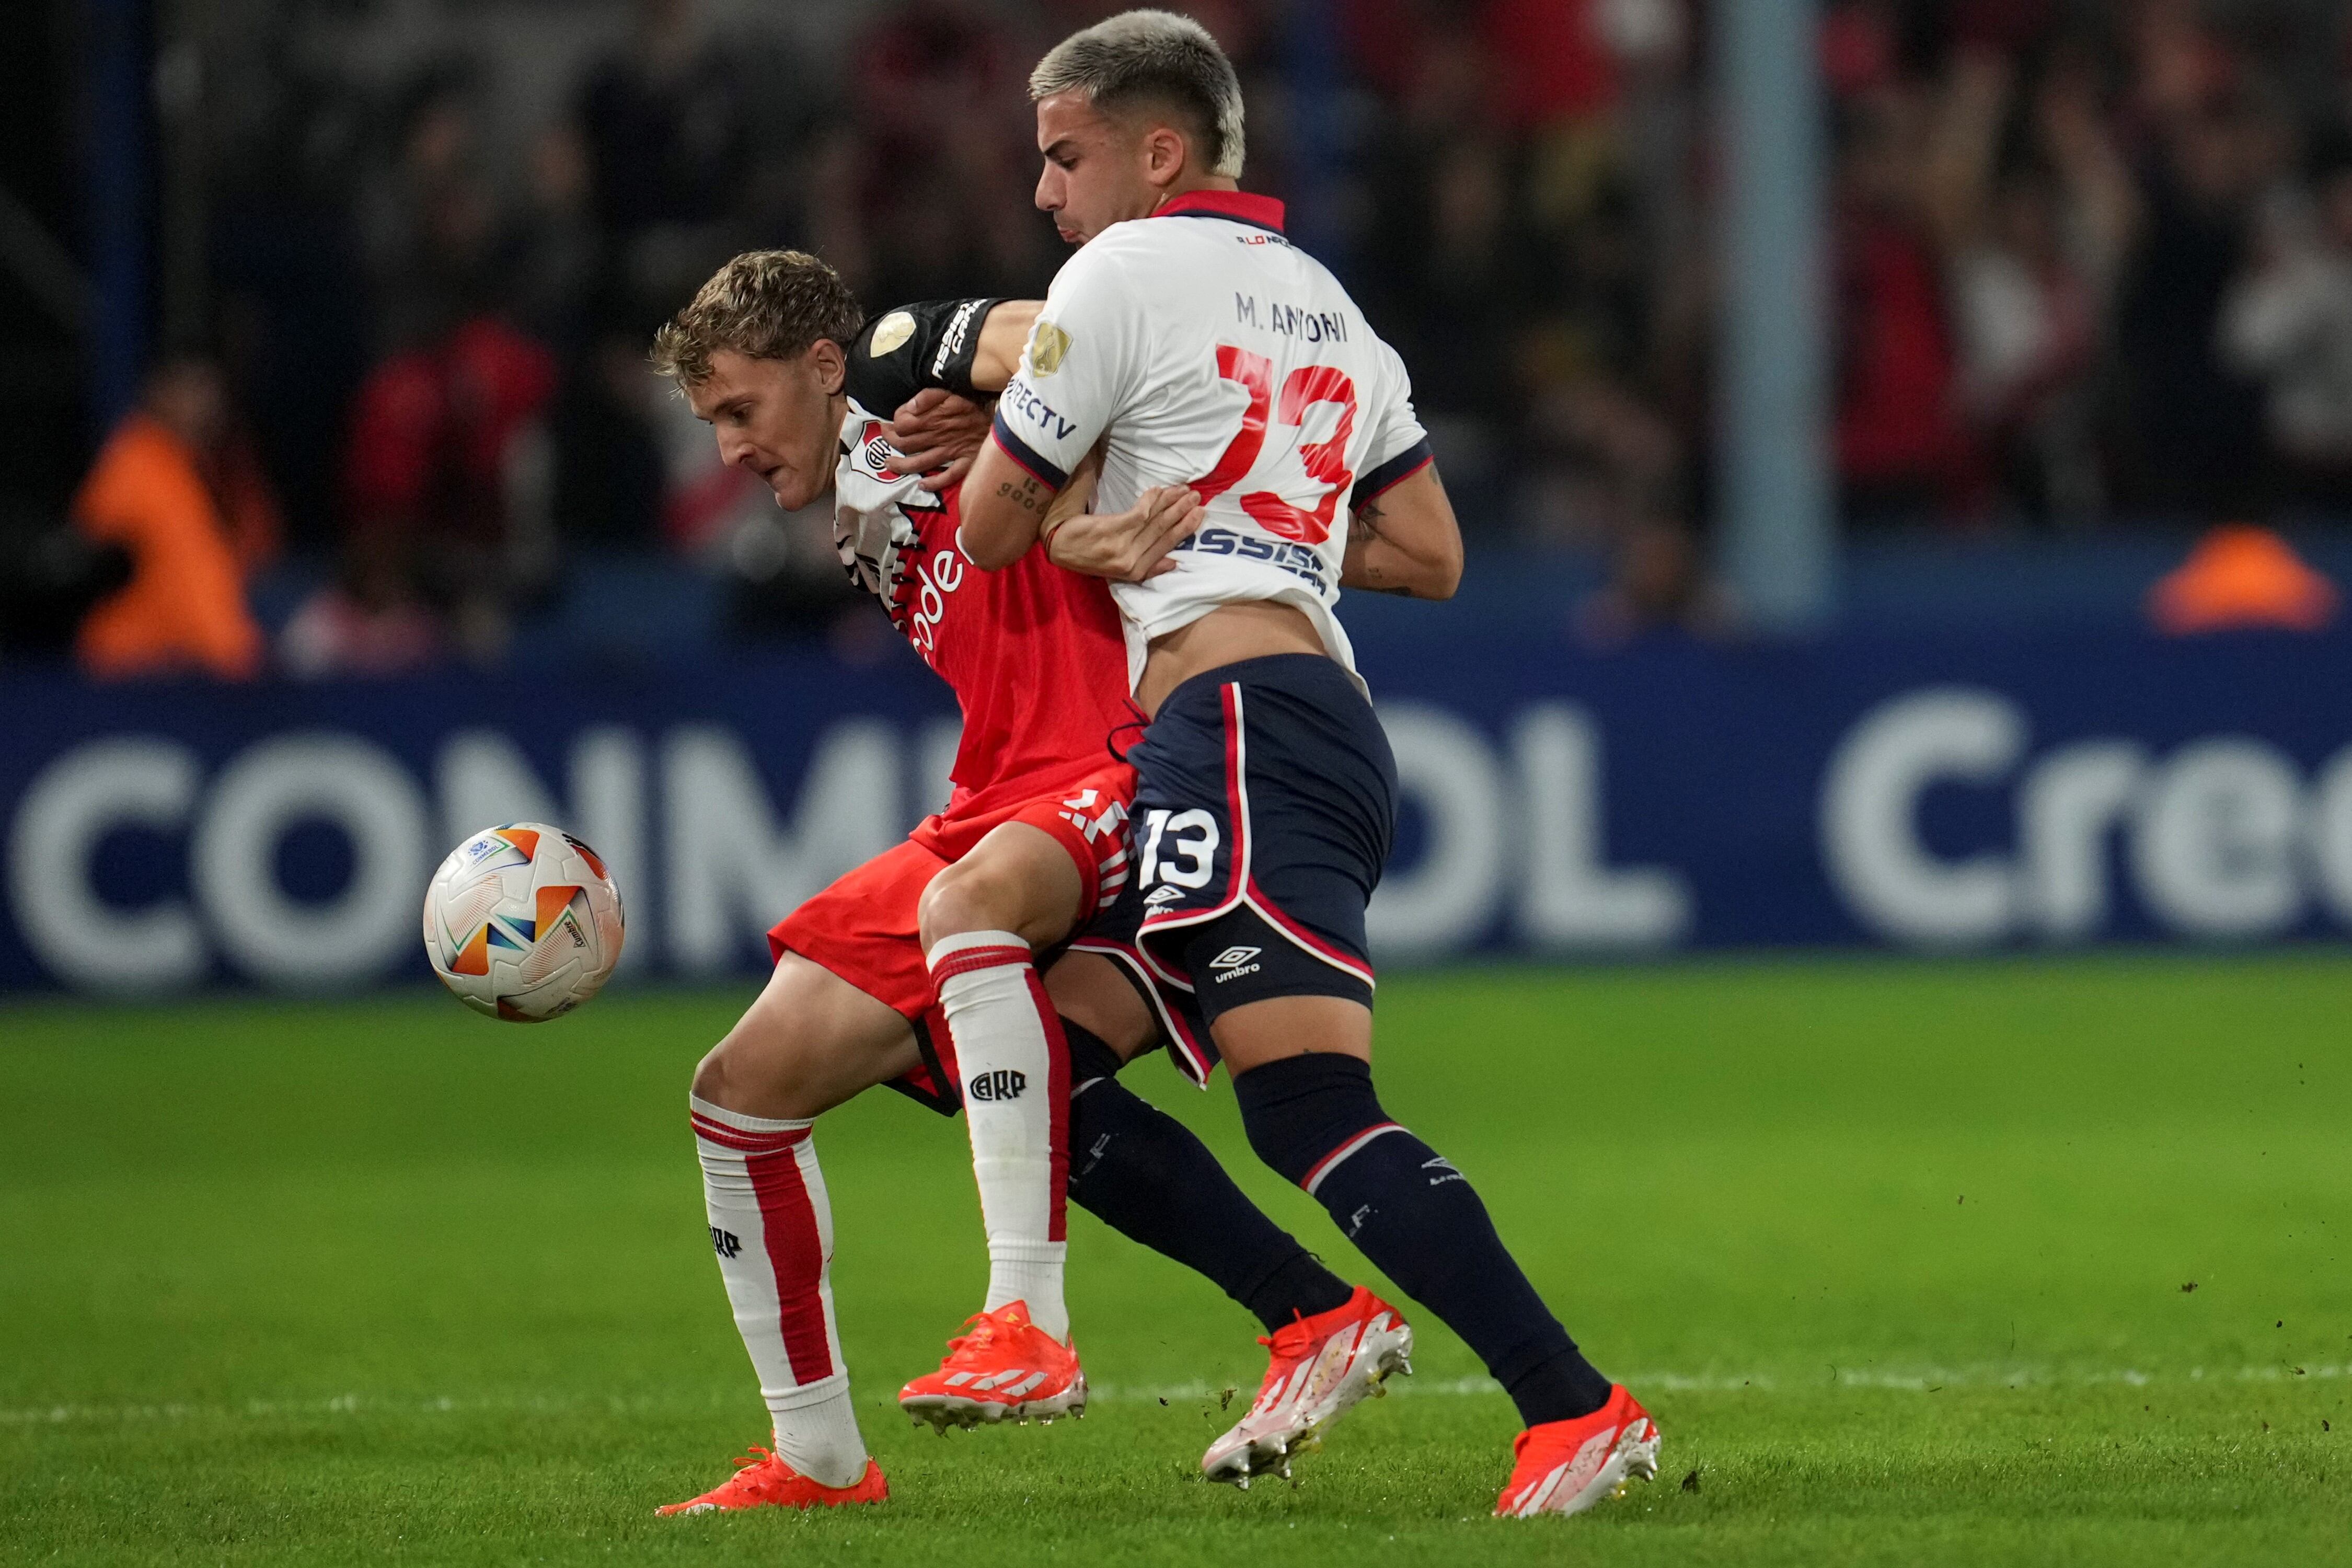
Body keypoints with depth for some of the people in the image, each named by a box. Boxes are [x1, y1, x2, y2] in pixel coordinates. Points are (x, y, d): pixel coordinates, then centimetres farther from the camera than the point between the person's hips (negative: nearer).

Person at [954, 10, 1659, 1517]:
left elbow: (990, 529, 1)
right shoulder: (1323, 302, 24)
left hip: (1234, 715, -10)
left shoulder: (1127, 271, -1)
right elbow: (1432, 554, 26)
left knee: (1314, 1113, -18)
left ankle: (1578, 1407, -28)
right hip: (1332, 719, 10)